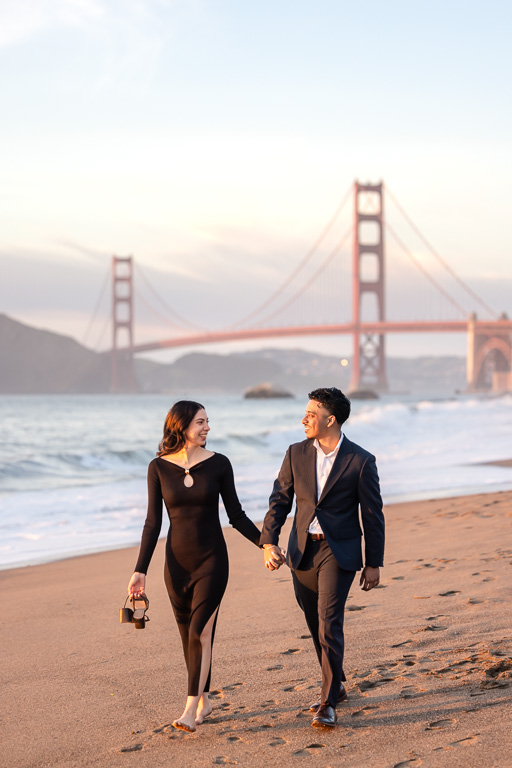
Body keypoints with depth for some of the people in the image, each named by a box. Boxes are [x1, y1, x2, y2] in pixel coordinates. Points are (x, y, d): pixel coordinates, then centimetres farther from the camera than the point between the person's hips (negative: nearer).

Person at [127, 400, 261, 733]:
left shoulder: (218, 464, -3)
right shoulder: (159, 467, -2)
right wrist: (141, 570, -2)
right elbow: (153, 522, 1)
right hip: (177, 562, 2)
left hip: (212, 560, -2)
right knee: (189, 636, 10)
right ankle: (204, 700, 28)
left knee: (200, 633, -11)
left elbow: (236, 515, 3)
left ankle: (190, 710, -9)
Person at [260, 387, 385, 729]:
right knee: (316, 626, 14)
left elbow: (373, 515, -3)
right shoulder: (297, 454, 2)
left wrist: (373, 563, -2)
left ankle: (328, 703, -6)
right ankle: (336, 686, 33)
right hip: (302, 551, 5)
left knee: (329, 625, -13)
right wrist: (268, 542, -9)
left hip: (339, 552, -5)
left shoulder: (361, 461, -8)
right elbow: (279, 500, 5)